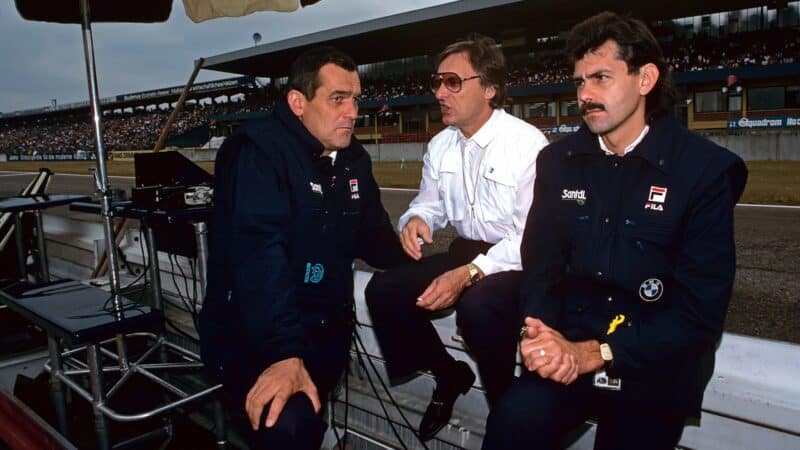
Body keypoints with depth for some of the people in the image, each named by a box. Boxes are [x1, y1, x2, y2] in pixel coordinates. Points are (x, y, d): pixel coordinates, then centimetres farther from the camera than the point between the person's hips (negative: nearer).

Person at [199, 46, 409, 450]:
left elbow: (374, 238, 15)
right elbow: (259, 254, -29)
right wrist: (284, 354, -37)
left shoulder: (354, 160, 8)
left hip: (325, 329, 7)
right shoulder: (258, 151, -16)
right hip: (249, 334, -6)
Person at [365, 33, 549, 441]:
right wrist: (416, 220, -13)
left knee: (477, 308, -37)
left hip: (516, 263, -6)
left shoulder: (528, 144, -17)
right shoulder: (440, 145, 5)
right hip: (463, 253, 7)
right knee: (383, 291, -10)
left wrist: (468, 274, -31)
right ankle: (449, 375, 13)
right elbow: (429, 204, 13)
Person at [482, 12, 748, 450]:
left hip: (654, 365, 0)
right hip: (566, 352, 1)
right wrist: (539, 336, -16)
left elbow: (700, 312, -10)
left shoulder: (706, 169, -7)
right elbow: (540, 268, 4)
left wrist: (594, 353, -18)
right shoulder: (557, 160, 5)